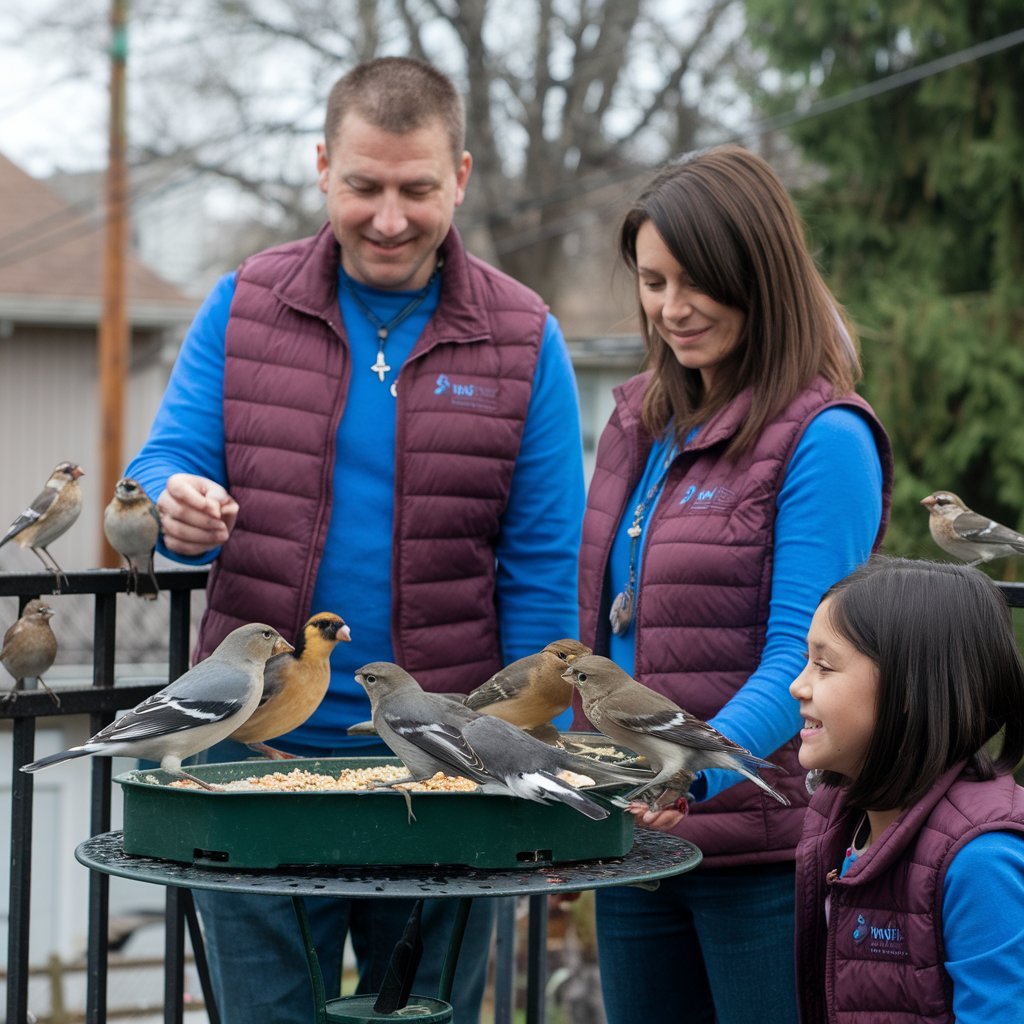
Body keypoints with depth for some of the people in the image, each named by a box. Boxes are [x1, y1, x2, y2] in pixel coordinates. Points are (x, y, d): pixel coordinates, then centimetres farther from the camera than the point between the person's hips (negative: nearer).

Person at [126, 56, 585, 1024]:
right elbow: (168, 463, 5)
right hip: (260, 753, 1)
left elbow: (544, 570, 0)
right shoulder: (242, 307, 4)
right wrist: (177, 507, -20)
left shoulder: (523, 338, 1)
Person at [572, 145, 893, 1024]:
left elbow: (799, 659, -18)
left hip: (762, 848, -7)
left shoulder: (824, 438, -11)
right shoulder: (640, 421, 11)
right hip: (633, 835, 7)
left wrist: (697, 770, -31)